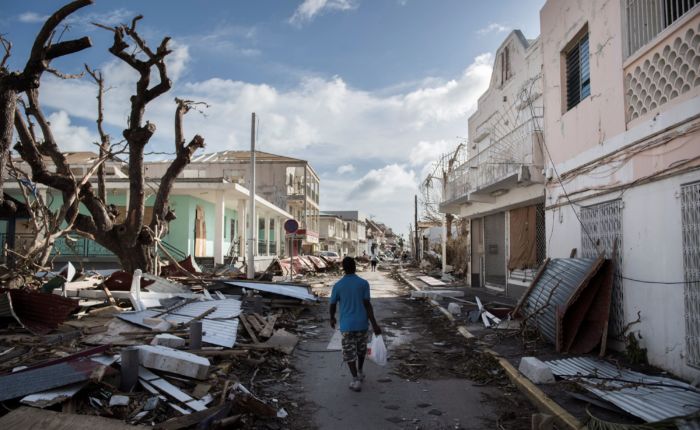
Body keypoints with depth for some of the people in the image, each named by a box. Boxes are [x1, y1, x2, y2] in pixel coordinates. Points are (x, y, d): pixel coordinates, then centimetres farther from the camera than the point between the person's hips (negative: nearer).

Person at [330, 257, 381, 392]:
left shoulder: (337, 285, -6)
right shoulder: (363, 283, -7)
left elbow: (333, 305, 3)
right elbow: (367, 305, -12)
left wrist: (332, 318, 22)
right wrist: (374, 324, -10)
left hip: (346, 325, -1)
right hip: (361, 323, 1)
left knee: (350, 353, 6)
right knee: (361, 349, 22)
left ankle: (356, 380, -3)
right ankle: (359, 372, 37)